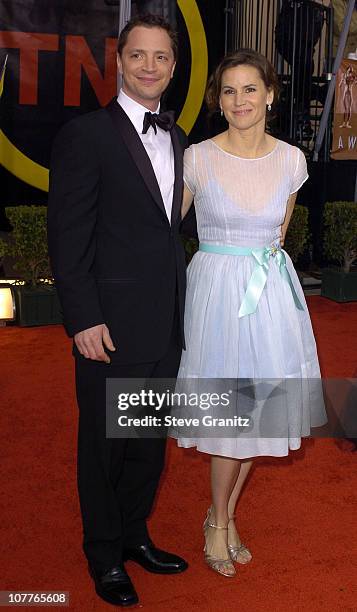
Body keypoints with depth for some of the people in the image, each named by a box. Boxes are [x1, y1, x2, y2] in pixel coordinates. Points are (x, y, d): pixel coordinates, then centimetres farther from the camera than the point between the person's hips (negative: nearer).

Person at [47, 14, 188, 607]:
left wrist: (179, 307, 9)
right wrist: (84, 319, -17)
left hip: (166, 325, 7)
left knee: (150, 440, 19)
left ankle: (134, 535, 39)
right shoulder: (86, 135, -9)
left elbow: (170, 226, 13)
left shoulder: (177, 138, 11)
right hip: (113, 326, -6)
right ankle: (104, 555, 30)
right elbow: (68, 235, -12)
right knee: (105, 443, 10)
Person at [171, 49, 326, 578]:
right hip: (217, 290, -3)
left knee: (258, 405, 9)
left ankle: (225, 514, 29)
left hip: (272, 291, 4)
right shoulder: (197, 158, -7)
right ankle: (220, 521, 22)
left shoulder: (291, 160, 1)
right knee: (229, 410, 0)